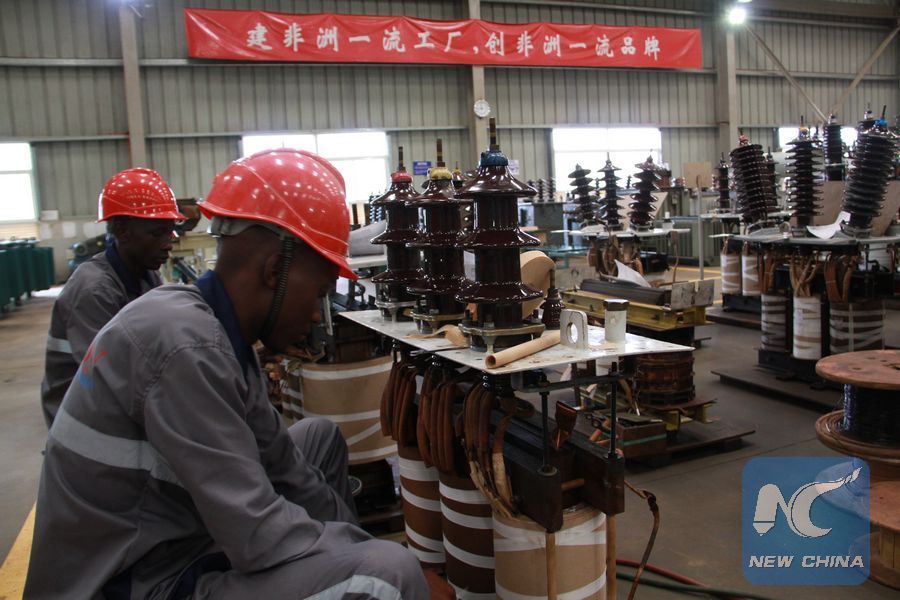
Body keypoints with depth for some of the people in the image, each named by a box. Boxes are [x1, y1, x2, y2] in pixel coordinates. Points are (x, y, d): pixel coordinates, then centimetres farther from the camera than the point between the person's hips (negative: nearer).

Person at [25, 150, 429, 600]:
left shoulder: (216, 329, 3)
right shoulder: (188, 343, -26)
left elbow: (277, 461, 8)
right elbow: (259, 538, -26)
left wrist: (354, 533, 6)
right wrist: (372, 550, -13)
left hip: (174, 539, 9)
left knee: (320, 437, 17)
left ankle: (346, 558, 25)